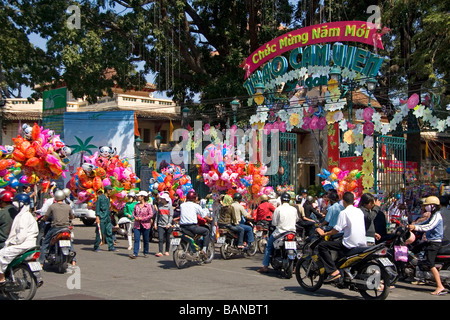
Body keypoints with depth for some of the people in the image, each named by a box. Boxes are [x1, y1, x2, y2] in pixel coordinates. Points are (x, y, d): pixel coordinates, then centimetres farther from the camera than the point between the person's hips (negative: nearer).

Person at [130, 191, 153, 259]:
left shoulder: (148, 206, -7)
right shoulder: (136, 205, 9)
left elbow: (151, 215, -11)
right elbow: (133, 213, 17)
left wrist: (142, 218, -16)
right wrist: (135, 217, -5)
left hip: (145, 225, -3)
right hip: (137, 225, 3)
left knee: (146, 240, 7)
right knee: (136, 240, -6)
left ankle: (145, 253, 22)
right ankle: (135, 254, -10)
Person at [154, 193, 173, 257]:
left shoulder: (170, 206, -1)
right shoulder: (160, 206, 12)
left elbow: (171, 216, -5)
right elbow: (157, 215, 17)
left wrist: (169, 224, -14)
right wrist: (155, 223, 11)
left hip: (168, 226, -3)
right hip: (160, 225, 3)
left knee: (167, 239, 7)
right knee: (160, 239, -9)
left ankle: (167, 251, 20)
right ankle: (160, 252, -14)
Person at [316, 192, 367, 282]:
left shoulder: (344, 213, -8)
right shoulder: (359, 211, 14)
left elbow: (337, 230, -12)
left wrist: (324, 233, -1)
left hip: (350, 244, -8)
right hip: (362, 243, 8)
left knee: (322, 246, -6)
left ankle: (333, 271, -19)